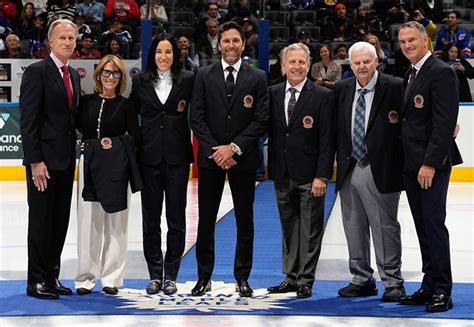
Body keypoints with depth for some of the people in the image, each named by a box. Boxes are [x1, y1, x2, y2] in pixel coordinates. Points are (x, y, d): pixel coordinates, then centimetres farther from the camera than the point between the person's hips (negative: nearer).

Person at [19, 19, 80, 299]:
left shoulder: (74, 76, 14)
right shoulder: (36, 72, -9)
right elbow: (28, 120, -13)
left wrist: (74, 156, 11)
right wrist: (35, 161, -18)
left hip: (66, 160, 7)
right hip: (44, 160, -7)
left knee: (60, 222, 10)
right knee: (41, 221, 0)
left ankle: (52, 277, 18)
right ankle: (36, 281, 7)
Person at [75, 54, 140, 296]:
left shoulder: (125, 105, 4)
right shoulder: (86, 101, 9)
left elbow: (135, 137, 1)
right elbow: (77, 126, 6)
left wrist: (115, 143, -9)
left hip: (116, 167, -1)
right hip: (89, 163, 2)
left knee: (115, 222, 2)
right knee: (88, 221, 1)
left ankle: (111, 278, 9)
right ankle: (86, 277, 9)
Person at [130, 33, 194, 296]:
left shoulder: (187, 80, 0)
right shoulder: (140, 81, 5)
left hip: (177, 157, -1)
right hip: (150, 156, 1)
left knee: (176, 218, 4)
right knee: (151, 218, 6)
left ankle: (171, 276, 12)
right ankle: (155, 275, 14)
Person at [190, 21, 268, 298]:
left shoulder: (257, 78, 2)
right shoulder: (204, 76, 4)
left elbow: (261, 120, -4)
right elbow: (197, 118, 0)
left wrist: (234, 147, -12)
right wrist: (215, 151, -10)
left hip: (243, 158, 0)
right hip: (210, 158, 1)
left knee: (245, 220, 5)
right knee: (206, 220, 4)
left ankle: (242, 277, 13)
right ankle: (204, 277, 12)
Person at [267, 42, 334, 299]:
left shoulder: (322, 96, -5)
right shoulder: (273, 94, 7)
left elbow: (326, 140, -8)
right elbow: (270, 131, 9)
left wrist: (322, 176, -13)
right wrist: (273, 168, 1)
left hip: (309, 175, -4)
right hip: (282, 174, 4)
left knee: (310, 229, 2)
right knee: (288, 227, 13)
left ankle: (306, 280, 9)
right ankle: (291, 277, 22)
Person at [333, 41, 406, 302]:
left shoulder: (395, 87, -6)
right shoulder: (341, 89, 9)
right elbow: (335, 128, 14)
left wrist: (402, 166, -12)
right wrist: (338, 160, 6)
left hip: (380, 171, -5)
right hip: (349, 170, 5)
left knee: (385, 227, 0)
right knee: (354, 228, 12)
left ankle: (392, 282, 9)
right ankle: (362, 280, 24)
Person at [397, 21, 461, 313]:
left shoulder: (441, 72, -11)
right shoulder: (412, 75, 17)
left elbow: (444, 123, -18)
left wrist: (430, 163, -21)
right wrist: (409, 163, 12)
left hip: (432, 164, -9)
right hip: (412, 164, 9)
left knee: (434, 223, -7)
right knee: (423, 227, 10)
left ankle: (442, 291, -1)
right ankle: (429, 286, 15)